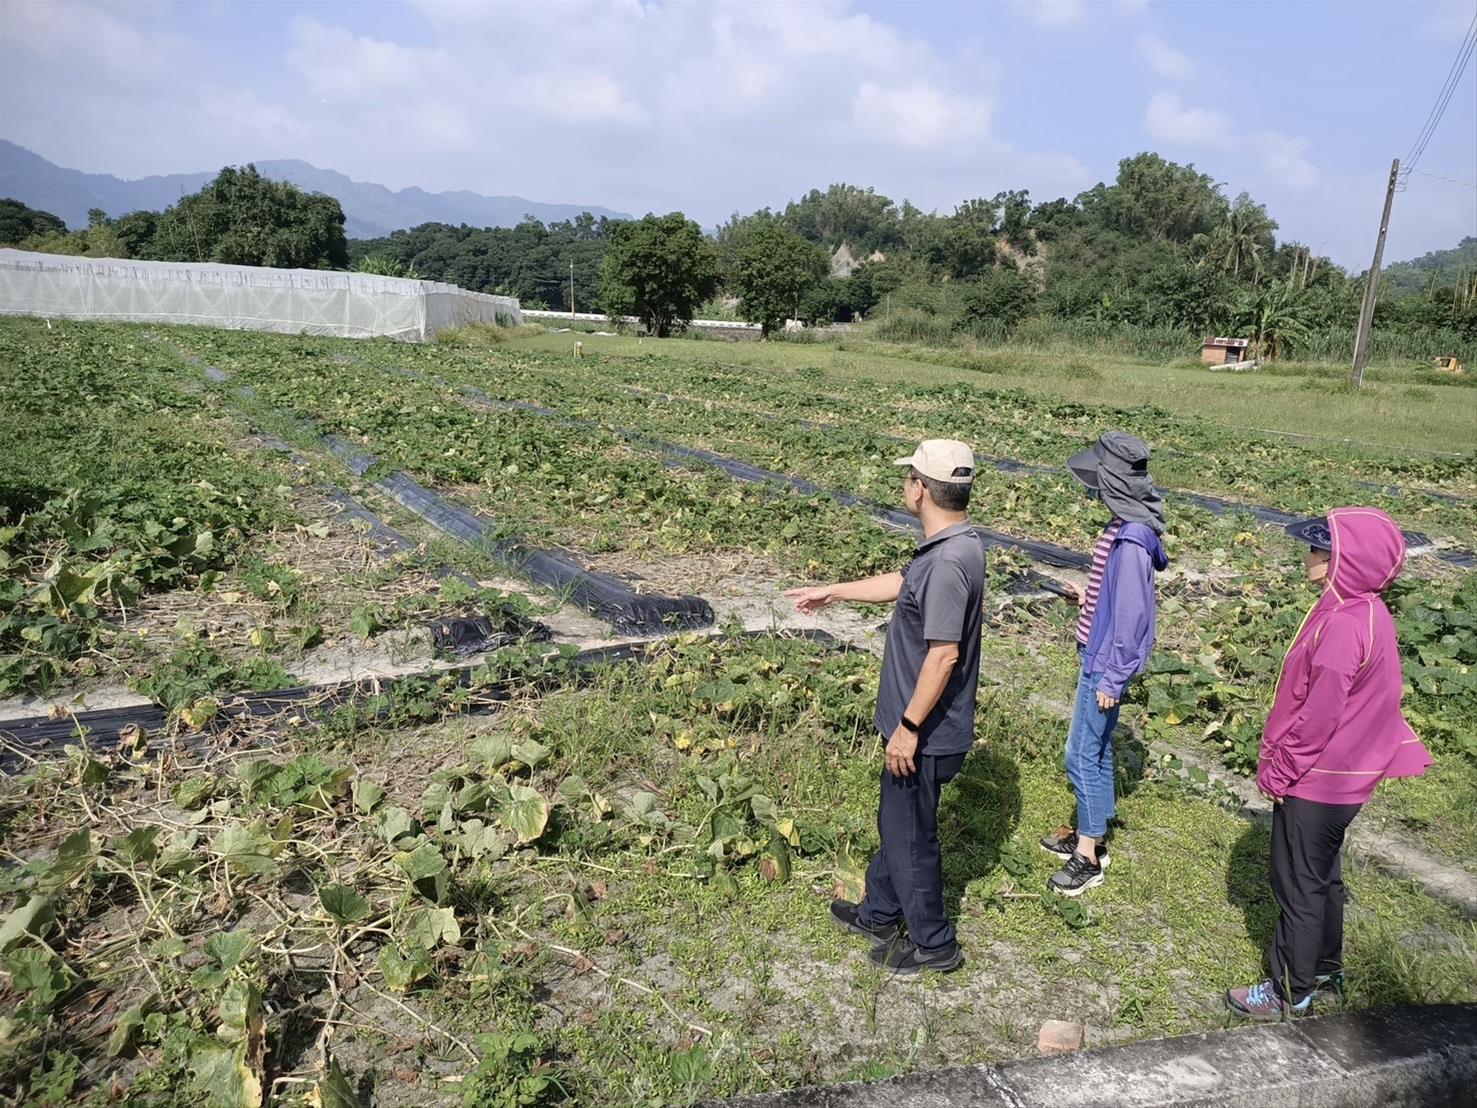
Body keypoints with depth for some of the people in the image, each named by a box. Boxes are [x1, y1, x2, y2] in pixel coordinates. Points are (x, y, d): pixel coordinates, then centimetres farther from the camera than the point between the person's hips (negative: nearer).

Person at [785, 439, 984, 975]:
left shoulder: (949, 562, -29)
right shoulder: (950, 547, 4)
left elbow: (944, 654, -29)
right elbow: (902, 583, 21)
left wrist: (908, 726, -22)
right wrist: (832, 592, 29)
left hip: (924, 734, -10)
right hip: (919, 726, 10)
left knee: (910, 835, 9)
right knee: (895, 822, 25)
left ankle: (933, 944, 28)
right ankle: (879, 914, 44)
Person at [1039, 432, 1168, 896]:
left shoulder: (1131, 541, -25)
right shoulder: (1126, 527, 4)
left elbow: (1131, 615, -23)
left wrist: (1111, 679, -19)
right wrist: (1089, 600, 25)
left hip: (1106, 662, -10)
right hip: (1099, 656, 10)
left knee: (1083, 754, 1)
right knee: (1096, 749, 19)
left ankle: (1088, 856, 14)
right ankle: (1090, 833, 34)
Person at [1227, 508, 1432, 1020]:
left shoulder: (1344, 627, -29)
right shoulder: (1366, 612, 1)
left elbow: (1317, 717, -25)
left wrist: (1278, 772, -12)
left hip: (1313, 783, -9)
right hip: (1341, 776, 9)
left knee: (1299, 886, 7)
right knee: (1322, 875, 24)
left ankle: (1291, 992, 23)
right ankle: (1326, 967, 43)